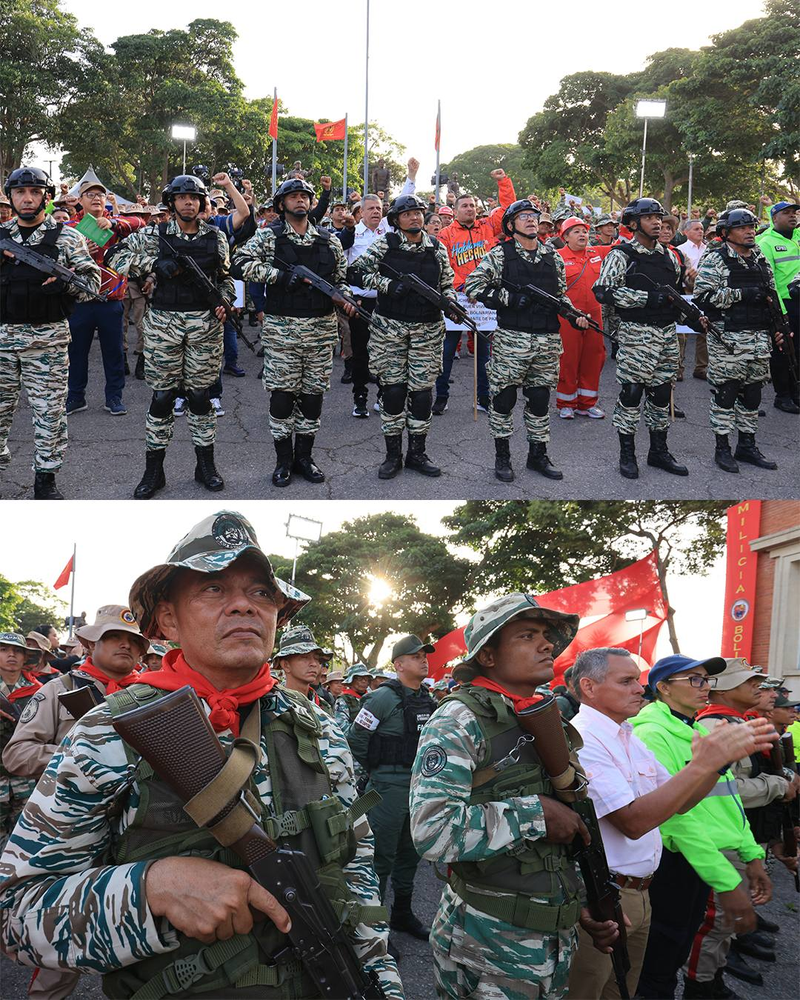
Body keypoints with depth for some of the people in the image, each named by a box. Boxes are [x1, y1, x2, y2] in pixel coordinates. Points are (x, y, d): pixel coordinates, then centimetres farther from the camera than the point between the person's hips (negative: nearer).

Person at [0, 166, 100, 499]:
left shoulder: (67, 237, 2)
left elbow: (93, 282, 0)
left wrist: (64, 279, -18)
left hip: (48, 339, -2)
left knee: (49, 410, 2)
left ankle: (45, 476, 13)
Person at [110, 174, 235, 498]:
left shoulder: (216, 237, 8)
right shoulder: (154, 235, 2)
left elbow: (226, 276, 17)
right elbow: (118, 258, 0)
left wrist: (224, 302, -2)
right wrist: (155, 264, -14)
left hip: (205, 325, 1)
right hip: (163, 324, -1)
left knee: (200, 395, 7)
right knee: (161, 397, 2)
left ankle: (206, 466, 19)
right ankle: (153, 471, 12)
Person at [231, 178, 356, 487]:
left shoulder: (329, 241, 12)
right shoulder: (268, 237, 1)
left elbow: (341, 278, 19)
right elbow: (240, 263, -11)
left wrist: (345, 298, -2)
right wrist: (279, 275, -18)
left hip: (321, 330, 3)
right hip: (282, 329, -3)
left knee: (313, 393, 7)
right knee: (282, 394, 0)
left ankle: (304, 457, 19)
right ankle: (283, 461, 11)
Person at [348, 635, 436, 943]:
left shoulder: (427, 700, 9)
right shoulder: (384, 698, -14)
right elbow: (355, 738, -11)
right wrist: (374, 770, -3)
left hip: (419, 786, 8)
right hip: (390, 787, -7)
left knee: (410, 852, 17)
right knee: (382, 856, -2)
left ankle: (402, 914, 30)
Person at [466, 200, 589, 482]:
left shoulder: (553, 259, 13)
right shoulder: (500, 255, -1)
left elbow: (561, 295, 23)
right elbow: (472, 286, -6)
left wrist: (575, 315, 4)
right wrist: (511, 299, -14)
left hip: (548, 342, 4)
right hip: (511, 341, -4)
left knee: (540, 400, 10)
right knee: (504, 398, 2)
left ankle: (538, 455, 21)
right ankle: (502, 456, 14)